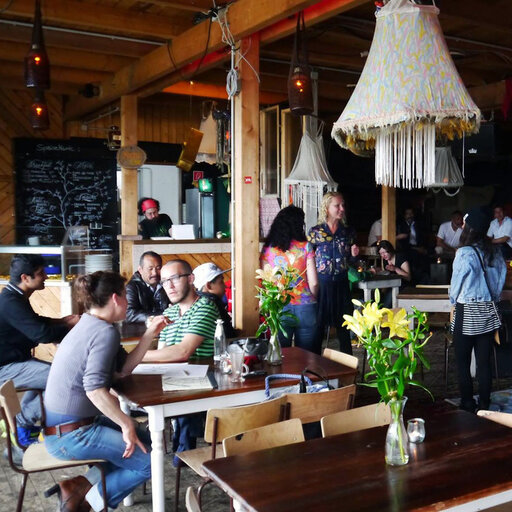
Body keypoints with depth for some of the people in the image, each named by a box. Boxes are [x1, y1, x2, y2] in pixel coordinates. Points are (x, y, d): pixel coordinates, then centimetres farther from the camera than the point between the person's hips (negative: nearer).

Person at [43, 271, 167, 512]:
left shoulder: (88, 326, 12)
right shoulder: (105, 332, -18)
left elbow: (123, 368, 10)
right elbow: (95, 389, -29)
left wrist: (150, 333, 6)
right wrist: (126, 424, -21)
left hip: (61, 426, 10)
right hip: (72, 433, -10)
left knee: (146, 441, 17)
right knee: (150, 460, -9)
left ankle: (84, 484, 8)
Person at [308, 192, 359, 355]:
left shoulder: (348, 232, 6)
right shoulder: (315, 232, -2)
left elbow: (349, 261, 15)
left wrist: (353, 254, -7)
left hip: (341, 285, 2)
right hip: (321, 284, -2)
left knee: (343, 326, 7)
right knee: (318, 326, 3)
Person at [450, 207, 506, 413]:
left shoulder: (465, 253, -16)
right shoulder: (495, 252, 3)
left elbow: (456, 282, -7)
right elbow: (501, 279, 11)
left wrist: (453, 300, 11)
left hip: (467, 313, -6)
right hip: (489, 312, 6)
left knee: (462, 361, 7)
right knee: (484, 361, 11)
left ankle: (467, 404, 13)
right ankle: (484, 404, 17)